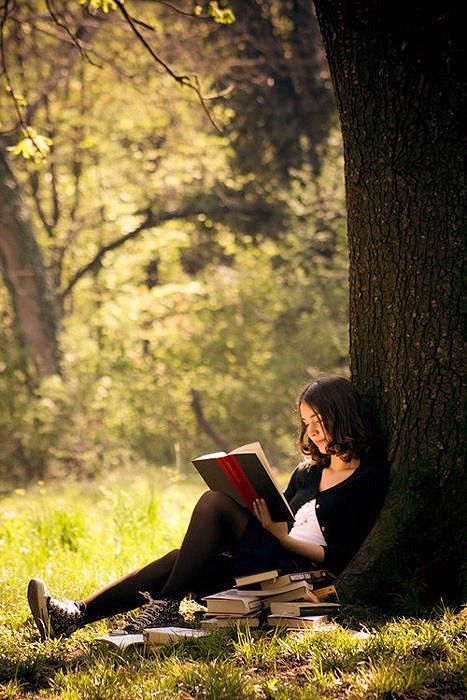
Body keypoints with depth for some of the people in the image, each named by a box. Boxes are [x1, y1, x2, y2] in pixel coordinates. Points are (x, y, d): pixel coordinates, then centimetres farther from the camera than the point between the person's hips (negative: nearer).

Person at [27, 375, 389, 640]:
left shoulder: (369, 479, -1)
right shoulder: (308, 471, 24)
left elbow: (338, 559, -9)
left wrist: (282, 536, -16)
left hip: (302, 573, -7)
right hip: (264, 565, 7)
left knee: (215, 503, -21)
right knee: (185, 560, -17)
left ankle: (164, 607, -23)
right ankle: (77, 614, -32)